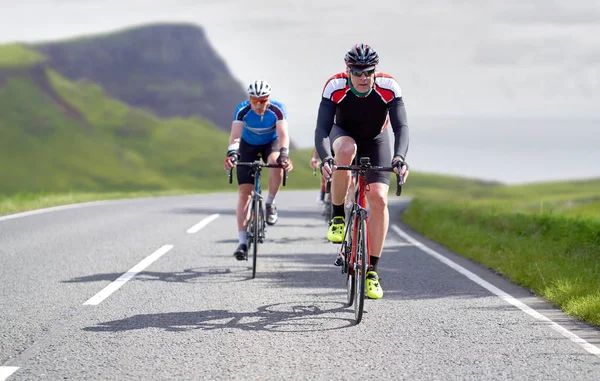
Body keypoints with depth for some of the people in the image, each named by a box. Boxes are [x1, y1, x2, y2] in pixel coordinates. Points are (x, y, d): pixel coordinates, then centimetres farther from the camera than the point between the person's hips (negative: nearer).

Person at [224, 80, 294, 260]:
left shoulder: (277, 109, -29)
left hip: (271, 143, 0)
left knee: (276, 163, -36)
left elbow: (282, 134, -39)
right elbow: (235, 135, -38)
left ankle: (270, 203, -10)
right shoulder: (242, 110, -28)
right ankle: (242, 242, -10)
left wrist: (284, 154, -57)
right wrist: (232, 154, -57)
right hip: (248, 145, 0)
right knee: (244, 191, -11)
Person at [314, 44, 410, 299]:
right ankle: (337, 217, -20)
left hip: (376, 140, 1)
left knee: (379, 198, -17)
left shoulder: (389, 87, -30)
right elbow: (322, 128, -36)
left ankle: (372, 271, -10)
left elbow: (401, 127, -35)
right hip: (344, 133, 0)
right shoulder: (335, 86, -31)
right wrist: (325, 158, -54)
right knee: (346, 149, -39)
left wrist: (399, 157, -54)